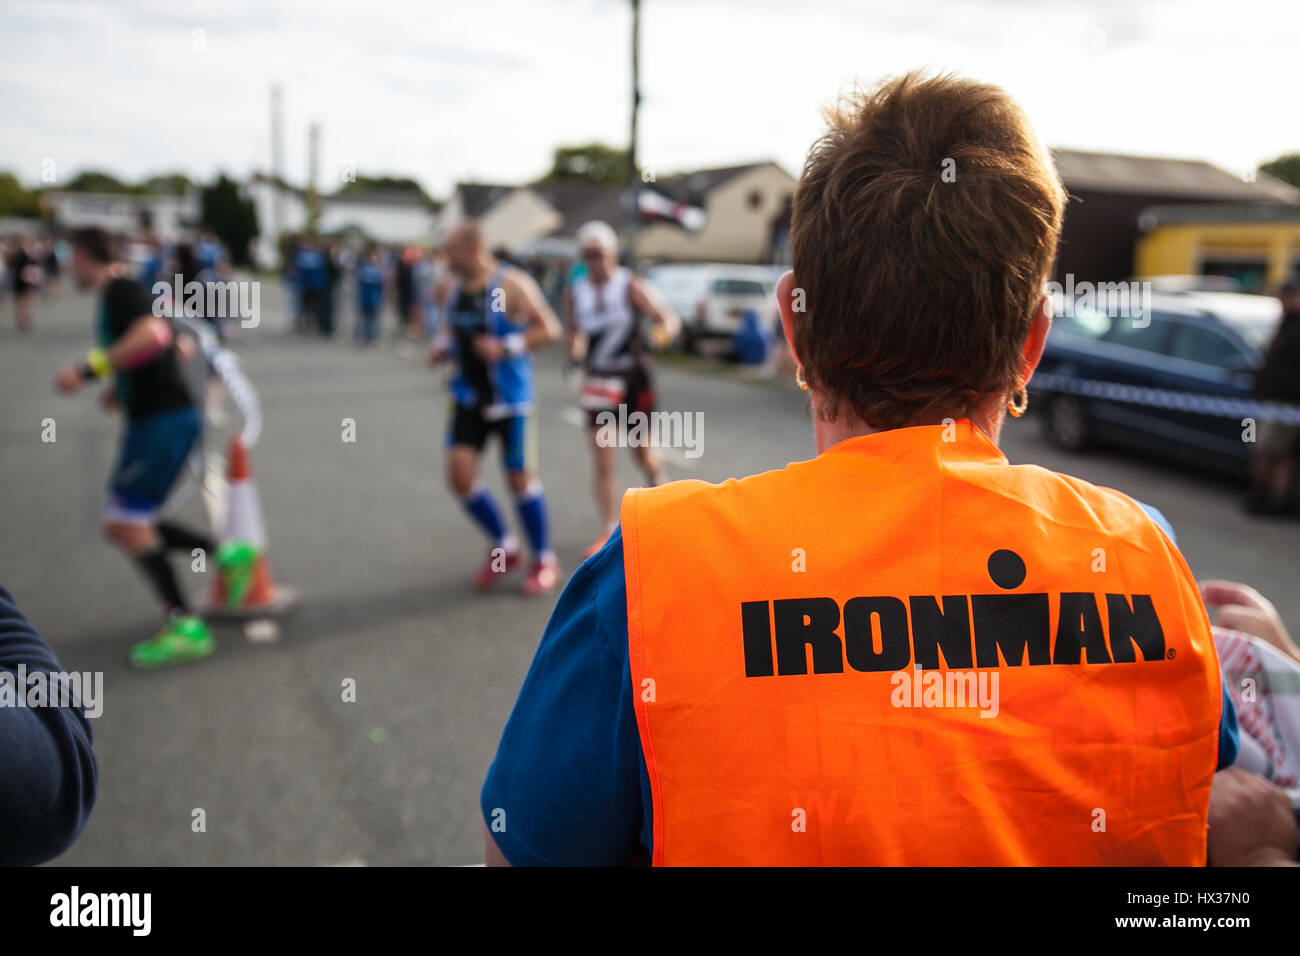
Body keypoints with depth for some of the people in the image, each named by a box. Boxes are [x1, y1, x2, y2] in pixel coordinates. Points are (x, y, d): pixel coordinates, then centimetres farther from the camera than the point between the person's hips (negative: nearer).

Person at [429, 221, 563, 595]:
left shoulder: (512, 286, -13)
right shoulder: (448, 287, 5)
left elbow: (549, 328, -12)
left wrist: (506, 347, -23)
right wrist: (441, 346, -1)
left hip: (510, 398, -5)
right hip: (469, 398, 5)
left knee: (520, 478, 2)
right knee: (460, 473, -4)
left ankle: (545, 561, 20)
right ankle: (503, 548, 18)